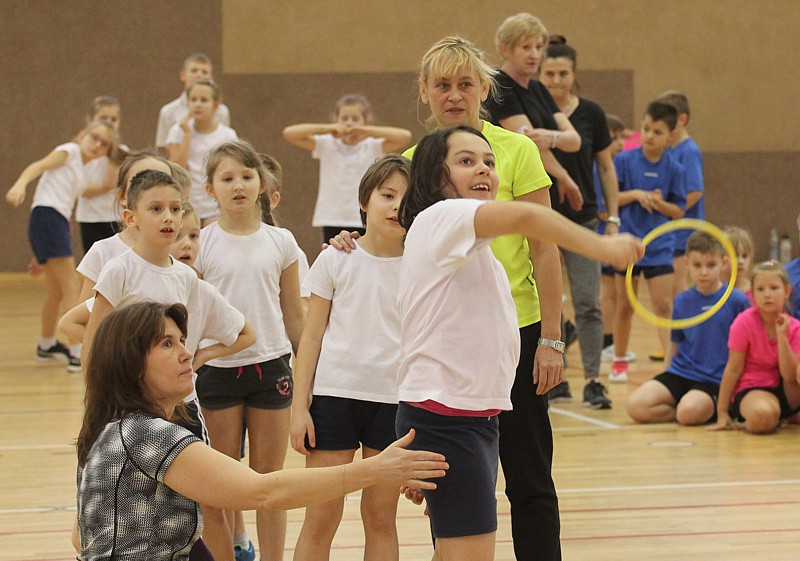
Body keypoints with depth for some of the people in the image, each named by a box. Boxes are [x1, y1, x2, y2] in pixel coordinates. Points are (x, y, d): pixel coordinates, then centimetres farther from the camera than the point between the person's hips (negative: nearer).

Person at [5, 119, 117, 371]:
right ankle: (78, 354, -19)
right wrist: (20, 184, -37)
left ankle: (46, 346, 38)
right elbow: (37, 166, -18)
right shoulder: (69, 152, -2)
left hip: (58, 222, 9)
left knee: (56, 291, 21)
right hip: (46, 217, -9)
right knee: (71, 288, -14)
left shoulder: (81, 171, 22)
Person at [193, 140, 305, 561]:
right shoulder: (201, 245, -2)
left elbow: (294, 315, 9)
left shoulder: (280, 242, 3)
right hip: (218, 367, -1)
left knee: (269, 479, 7)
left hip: (270, 365, 1)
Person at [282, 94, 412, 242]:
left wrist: (366, 130, -14)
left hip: (364, 223, -1)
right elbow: (289, 133, -3)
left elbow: (405, 136, -11)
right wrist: (328, 128, -11)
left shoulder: (372, 147, 2)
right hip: (332, 222, 1)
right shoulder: (327, 145, 5)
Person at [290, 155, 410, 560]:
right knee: (321, 516, -1)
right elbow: (312, 335, 4)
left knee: (381, 517, 6)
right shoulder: (336, 260, 2)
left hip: (394, 400, 1)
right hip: (334, 393, -1)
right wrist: (299, 406, -1)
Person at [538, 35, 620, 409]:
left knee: (587, 303, -7)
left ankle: (592, 382, -5)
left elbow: (605, 167, 6)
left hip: (582, 220, 0)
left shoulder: (591, 114, 0)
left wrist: (613, 218, 3)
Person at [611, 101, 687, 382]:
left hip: (659, 245, 0)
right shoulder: (624, 160, -4)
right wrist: (634, 195, -16)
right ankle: (619, 361, 23)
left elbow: (678, 211, 2)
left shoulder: (674, 169, -2)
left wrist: (660, 203, -17)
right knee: (624, 306, 9)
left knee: (664, 306, -7)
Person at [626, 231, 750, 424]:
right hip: (680, 373, 4)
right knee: (635, 405, -19)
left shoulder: (736, 301, -3)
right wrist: (665, 384, 18)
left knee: (690, 410, -35)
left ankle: (714, 410, -3)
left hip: (714, 381, -4)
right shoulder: (682, 301, 9)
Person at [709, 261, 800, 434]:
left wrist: (782, 336, -23)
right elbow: (733, 369, -10)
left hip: (784, 392, 4)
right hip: (750, 389, -4)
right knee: (763, 416, -39)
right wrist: (722, 414, -10)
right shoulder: (745, 322, -13)